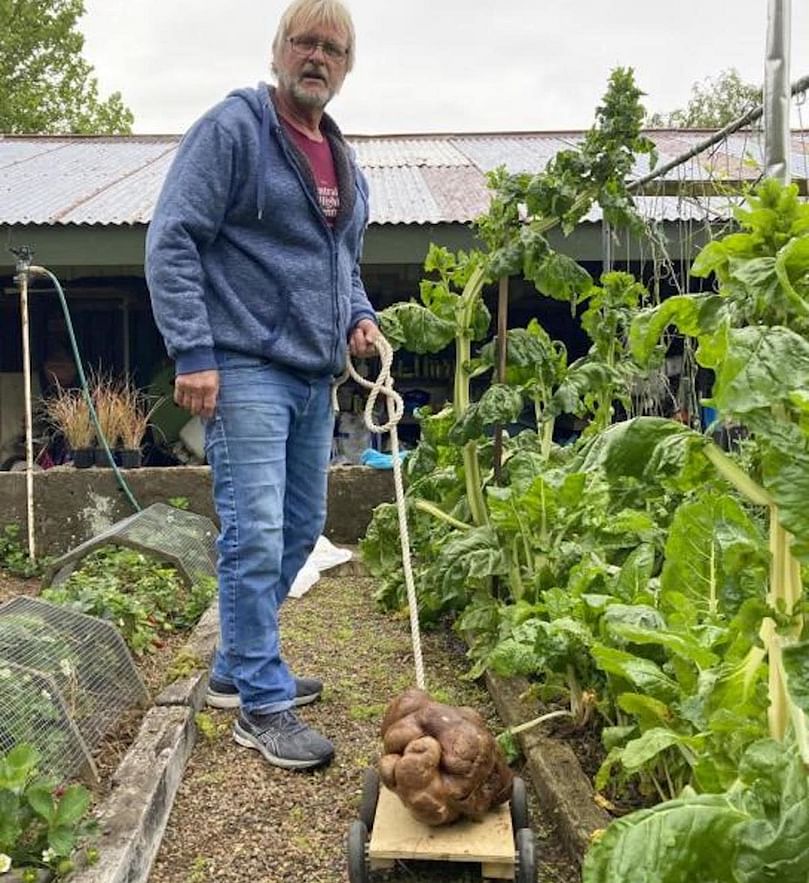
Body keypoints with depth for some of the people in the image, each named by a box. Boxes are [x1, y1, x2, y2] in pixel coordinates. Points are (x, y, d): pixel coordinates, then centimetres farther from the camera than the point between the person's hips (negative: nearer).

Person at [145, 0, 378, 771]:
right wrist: (193, 353, -19)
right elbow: (172, 241, -12)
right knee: (256, 537, -9)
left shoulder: (343, 162, 18)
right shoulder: (232, 128, -5)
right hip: (244, 370, -8)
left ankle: (236, 668, 29)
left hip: (314, 377, 9)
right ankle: (262, 705, 4)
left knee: (300, 530, 13)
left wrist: (360, 315, 7)